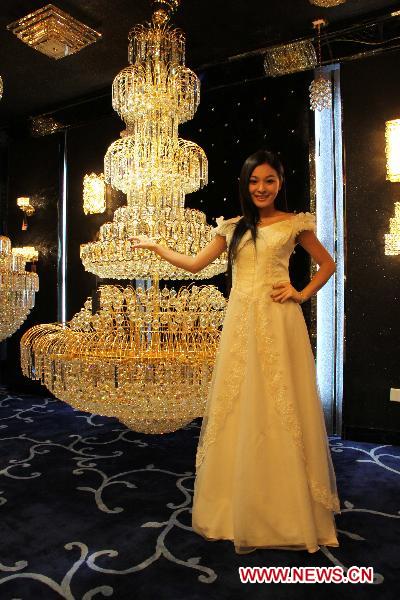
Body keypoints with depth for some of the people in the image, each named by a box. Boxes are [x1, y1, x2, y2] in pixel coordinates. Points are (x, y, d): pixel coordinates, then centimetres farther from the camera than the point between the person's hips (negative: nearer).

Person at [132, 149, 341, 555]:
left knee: (280, 409, 0)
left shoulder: (294, 224, 7)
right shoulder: (233, 228, 15)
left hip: (277, 323, -3)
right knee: (237, 410, 6)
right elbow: (195, 264, 14)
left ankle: (288, 509, 18)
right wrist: (154, 246, 18)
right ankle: (240, 510, 22)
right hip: (240, 323, 4)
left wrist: (302, 294, -1)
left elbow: (327, 265, 13)